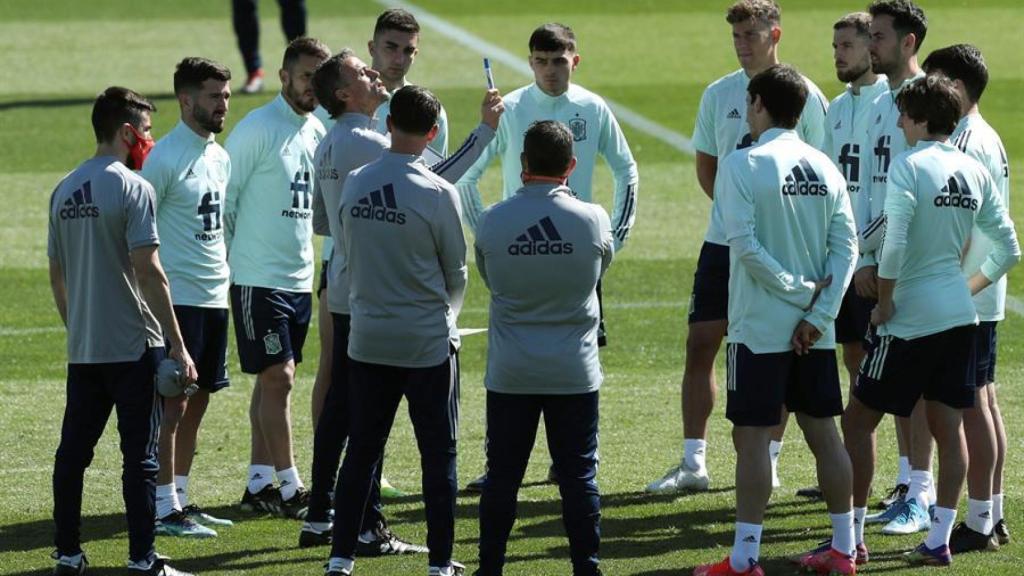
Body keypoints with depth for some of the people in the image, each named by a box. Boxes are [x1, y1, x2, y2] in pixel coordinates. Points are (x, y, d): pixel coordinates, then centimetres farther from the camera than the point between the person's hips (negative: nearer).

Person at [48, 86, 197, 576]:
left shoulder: (64, 191, 10)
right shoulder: (132, 188, -11)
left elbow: (56, 275, 15)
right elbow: (148, 270, -16)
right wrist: (178, 346, -14)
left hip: (82, 350, 6)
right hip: (133, 346, -6)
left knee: (73, 452, 11)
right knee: (139, 454, -2)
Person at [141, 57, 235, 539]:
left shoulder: (220, 156, 14)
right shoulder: (164, 159, -13)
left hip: (216, 297, 8)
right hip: (178, 297, -8)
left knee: (198, 400, 11)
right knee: (173, 401, -6)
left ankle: (180, 497, 18)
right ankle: (165, 507, -4)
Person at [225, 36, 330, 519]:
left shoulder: (317, 132, 10)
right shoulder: (256, 130, -12)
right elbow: (224, 201, -10)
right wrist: (226, 271, -9)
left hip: (300, 277, 7)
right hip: (258, 277, -7)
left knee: (274, 380, 9)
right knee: (277, 378, -7)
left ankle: (259, 484, 14)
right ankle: (290, 489, -4)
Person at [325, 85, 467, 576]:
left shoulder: (353, 184, -2)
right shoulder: (437, 194, -14)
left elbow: (347, 256, 9)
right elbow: (456, 272, -3)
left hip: (367, 339, 4)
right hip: (427, 342, -4)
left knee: (361, 450, 11)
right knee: (438, 455, 6)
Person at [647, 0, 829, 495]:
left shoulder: (804, 96, -4)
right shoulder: (718, 95, 7)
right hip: (724, 240, 4)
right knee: (700, 345, 0)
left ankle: (768, 462, 10)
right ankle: (693, 463, 4)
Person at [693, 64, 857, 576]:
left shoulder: (743, 165, -11)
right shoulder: (824, 168, 6)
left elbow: (745, 246, -18)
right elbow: (846, 246, 1)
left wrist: (801, 290, -11)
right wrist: (819, 313, -5)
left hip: (760, 326, -5)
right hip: (814, 329, 5)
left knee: (752, 437, -1)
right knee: (822, 429, 12)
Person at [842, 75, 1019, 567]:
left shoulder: (909, 166, -14)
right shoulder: (974, 171, 6)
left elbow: (894, 244, -23)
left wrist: (883, 303, -11)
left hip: (911, 319, -7)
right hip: (960, 317, 7)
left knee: (858, 419, 4)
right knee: (948, 429, 9)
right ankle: (939, 541, 9)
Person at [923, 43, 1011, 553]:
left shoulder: (963, 147, -17)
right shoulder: (988, 140, 13)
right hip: (985, 295, 10)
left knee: (971, 404, -6)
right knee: (983, 400, 13)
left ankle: (979, 523, -3)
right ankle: (992, 516, 18)